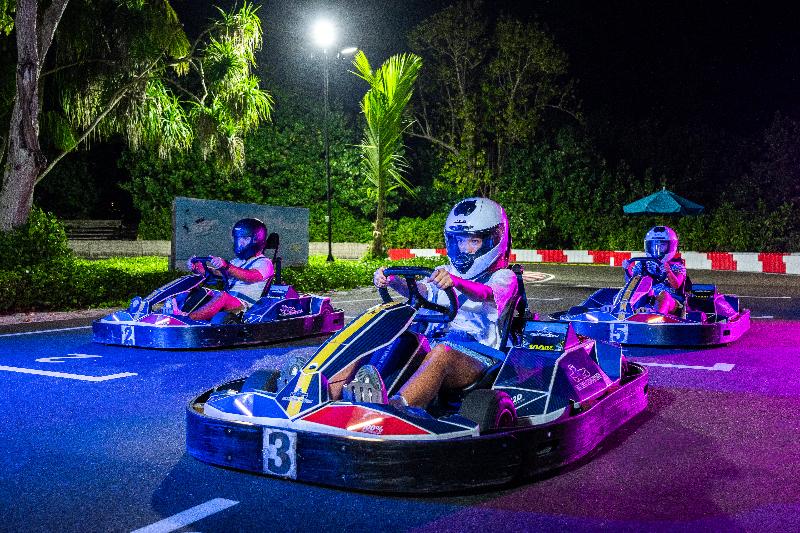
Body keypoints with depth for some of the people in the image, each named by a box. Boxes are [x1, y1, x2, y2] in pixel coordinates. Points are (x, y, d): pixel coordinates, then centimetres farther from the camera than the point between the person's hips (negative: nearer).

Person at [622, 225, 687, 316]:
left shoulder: (677, 266, 10)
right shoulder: (643, 264, 18)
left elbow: (676, 285, -9)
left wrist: (668, 271, -27)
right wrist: (628, 270, -10)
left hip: (672, 301, -2)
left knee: (664, 295, -35)